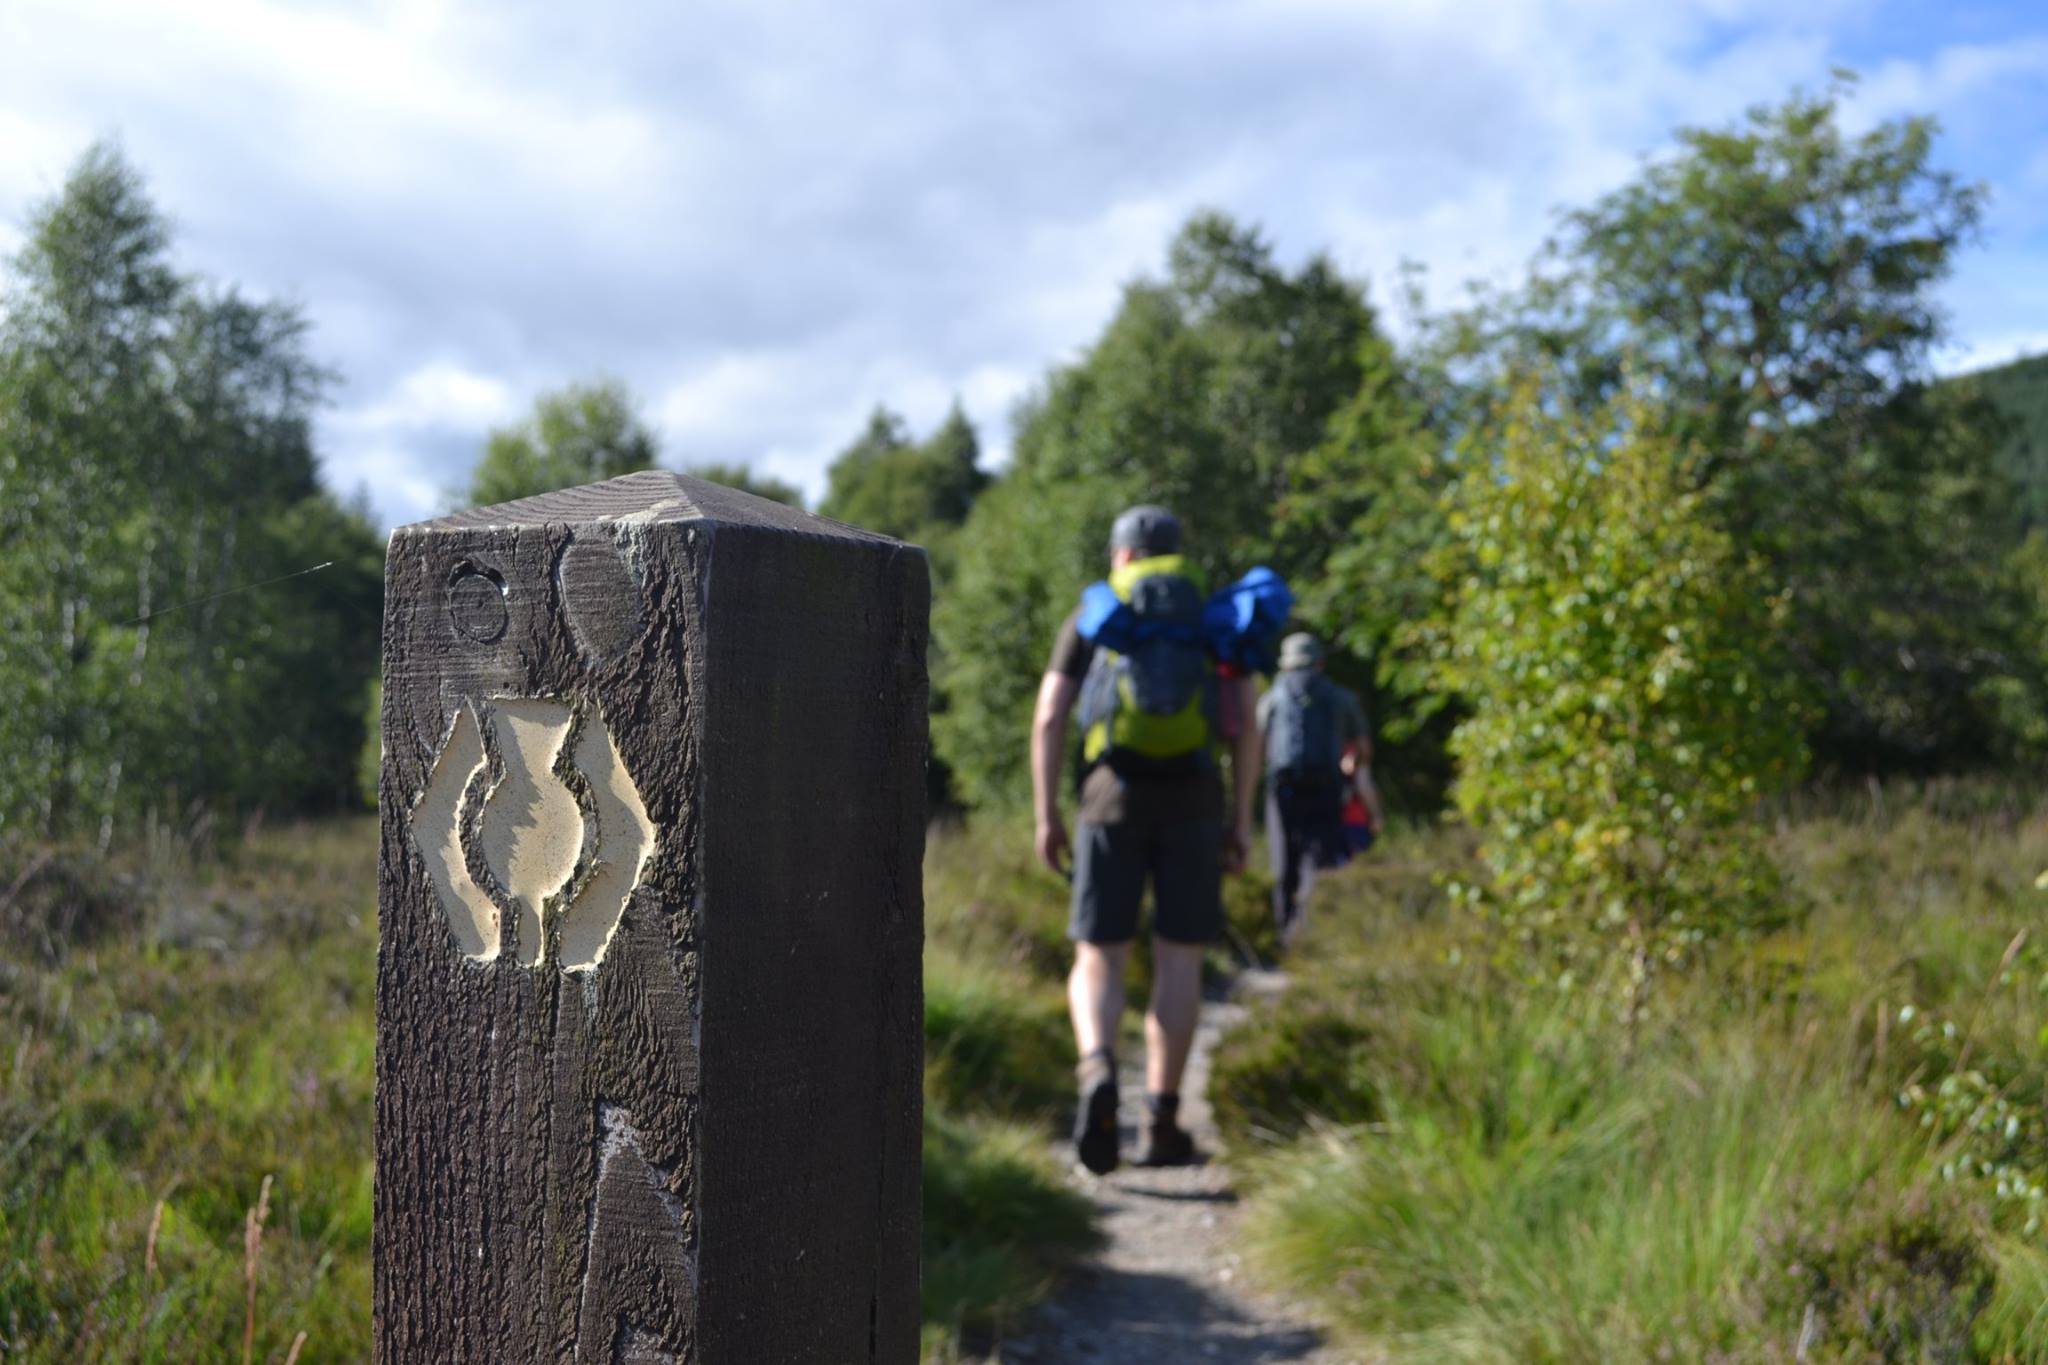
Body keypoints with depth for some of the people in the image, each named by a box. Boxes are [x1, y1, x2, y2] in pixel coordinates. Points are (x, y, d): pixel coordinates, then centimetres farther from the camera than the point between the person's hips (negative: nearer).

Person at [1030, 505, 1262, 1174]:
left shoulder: (1088, 618, 13)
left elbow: (1048, 718, 2)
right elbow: (1246, 724, 4)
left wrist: (1046, 817, 3)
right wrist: (1242, 821, 6)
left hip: (1112, 797, 0)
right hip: (1193, 799, 1)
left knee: (1098, 961, 3)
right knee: (1178, 961, 7)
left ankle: (1098, 1077, -26)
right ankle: (1162, 1124, 3)